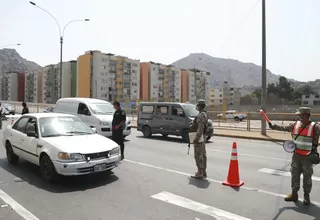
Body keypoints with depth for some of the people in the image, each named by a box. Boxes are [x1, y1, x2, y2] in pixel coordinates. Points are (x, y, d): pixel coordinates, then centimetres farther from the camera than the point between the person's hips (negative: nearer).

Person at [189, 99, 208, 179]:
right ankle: (203, 172, 21)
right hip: (202, 137, 10)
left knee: (198, 156, -5)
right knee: (203, 155, 13)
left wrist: (196, 138, -25)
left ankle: (200, 173, 1)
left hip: (199, 138, -10)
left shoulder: (200, 115, -19)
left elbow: (200, 129, -25)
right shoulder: (204, 114, 14)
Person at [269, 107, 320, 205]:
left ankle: (306, 196, 24)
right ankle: (294, 194, 25)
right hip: (296, 155, 5)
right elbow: (284, 128, 3)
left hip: (308, 156, -4)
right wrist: (273, 126, -6)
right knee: (294, 174, 12)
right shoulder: (295, 124, 0)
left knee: (307, 177, 8)